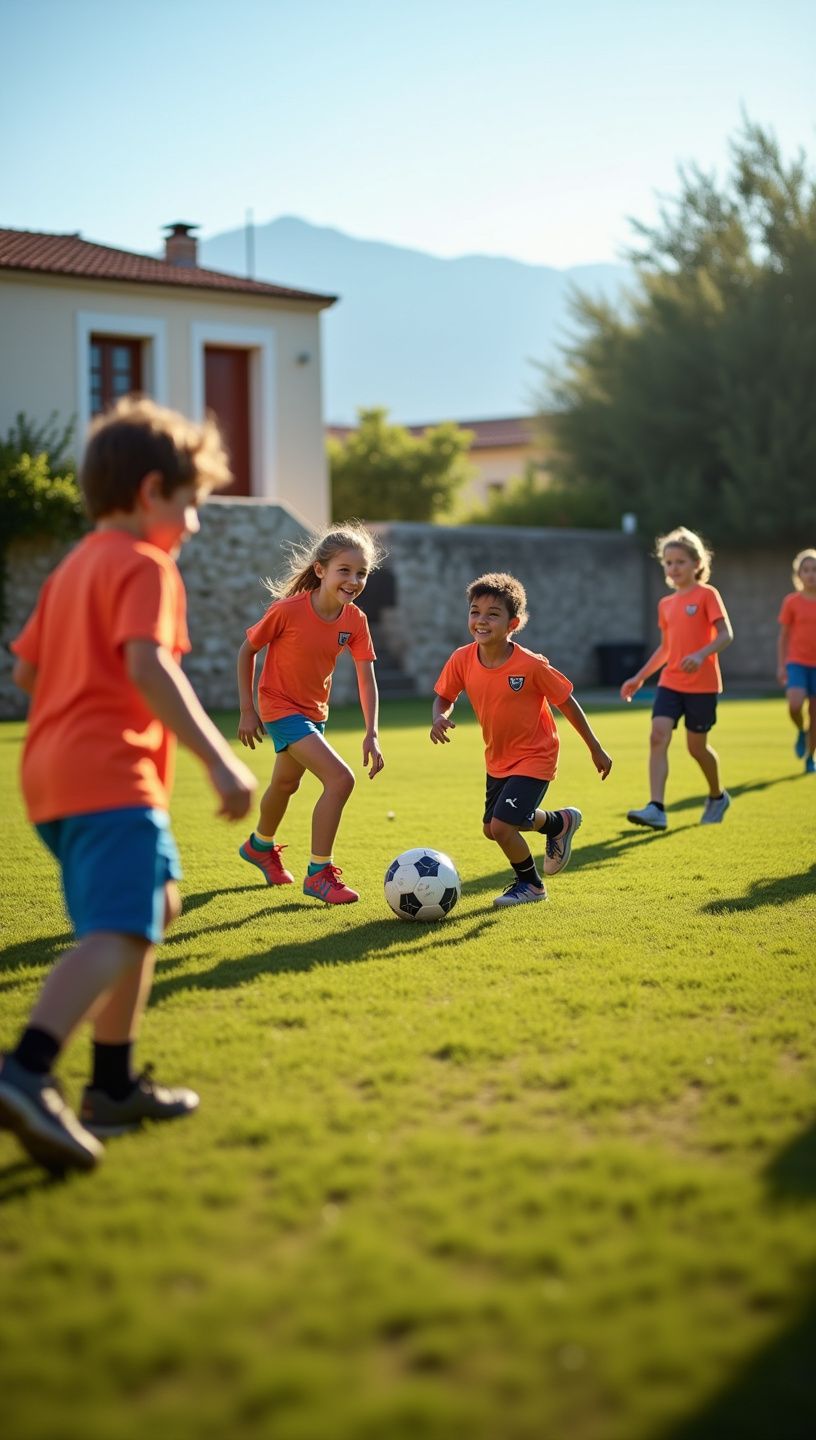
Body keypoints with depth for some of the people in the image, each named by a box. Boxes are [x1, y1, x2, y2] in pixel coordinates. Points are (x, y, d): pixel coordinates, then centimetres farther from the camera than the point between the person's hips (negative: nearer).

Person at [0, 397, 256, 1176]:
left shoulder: (73, 567, 22)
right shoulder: (145, 565, -5)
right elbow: (148, 665, -20)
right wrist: (219, 759, -24)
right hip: (112, 774, -10)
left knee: (147, 908, 21)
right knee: (116, 932, -20)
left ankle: (113, 1086, 24)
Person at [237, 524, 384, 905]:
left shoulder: (355, 621, -12)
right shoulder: (287, 610, -26)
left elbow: (366, 678, -13)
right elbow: (247, 650, -13)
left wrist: (371, 734, -22)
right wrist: (247, 711, -11)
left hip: (314, 710, 7)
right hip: (280, 707, -7)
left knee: (286, 783, 28)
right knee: (340, 779, -22)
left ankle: (260, 846, 56)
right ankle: (319, 874, -11)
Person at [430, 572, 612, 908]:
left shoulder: (531, 665, -26)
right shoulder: (462, 660, -14)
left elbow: (567, 703, -15)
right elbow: (444, 696, 2)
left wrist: (596, 749, -7)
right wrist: (439, 717, -23)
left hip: (534, 757, -7)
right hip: (497, 758, 7)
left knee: (501, 825, -18)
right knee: (491, 829, 19)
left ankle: (530, 884, 11)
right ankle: (560, 821, 44)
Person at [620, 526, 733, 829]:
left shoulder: (707, 595, -4)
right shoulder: (665, 604, 13)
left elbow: (726, 634, -13)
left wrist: (701, 654, -29)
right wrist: (639, 677, 17)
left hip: (702, 684, -5)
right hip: (670, 682, 5)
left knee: (696, 746, 4)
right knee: (658, 736, -14)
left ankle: (717, 796, 33)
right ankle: (656, 809, -21)